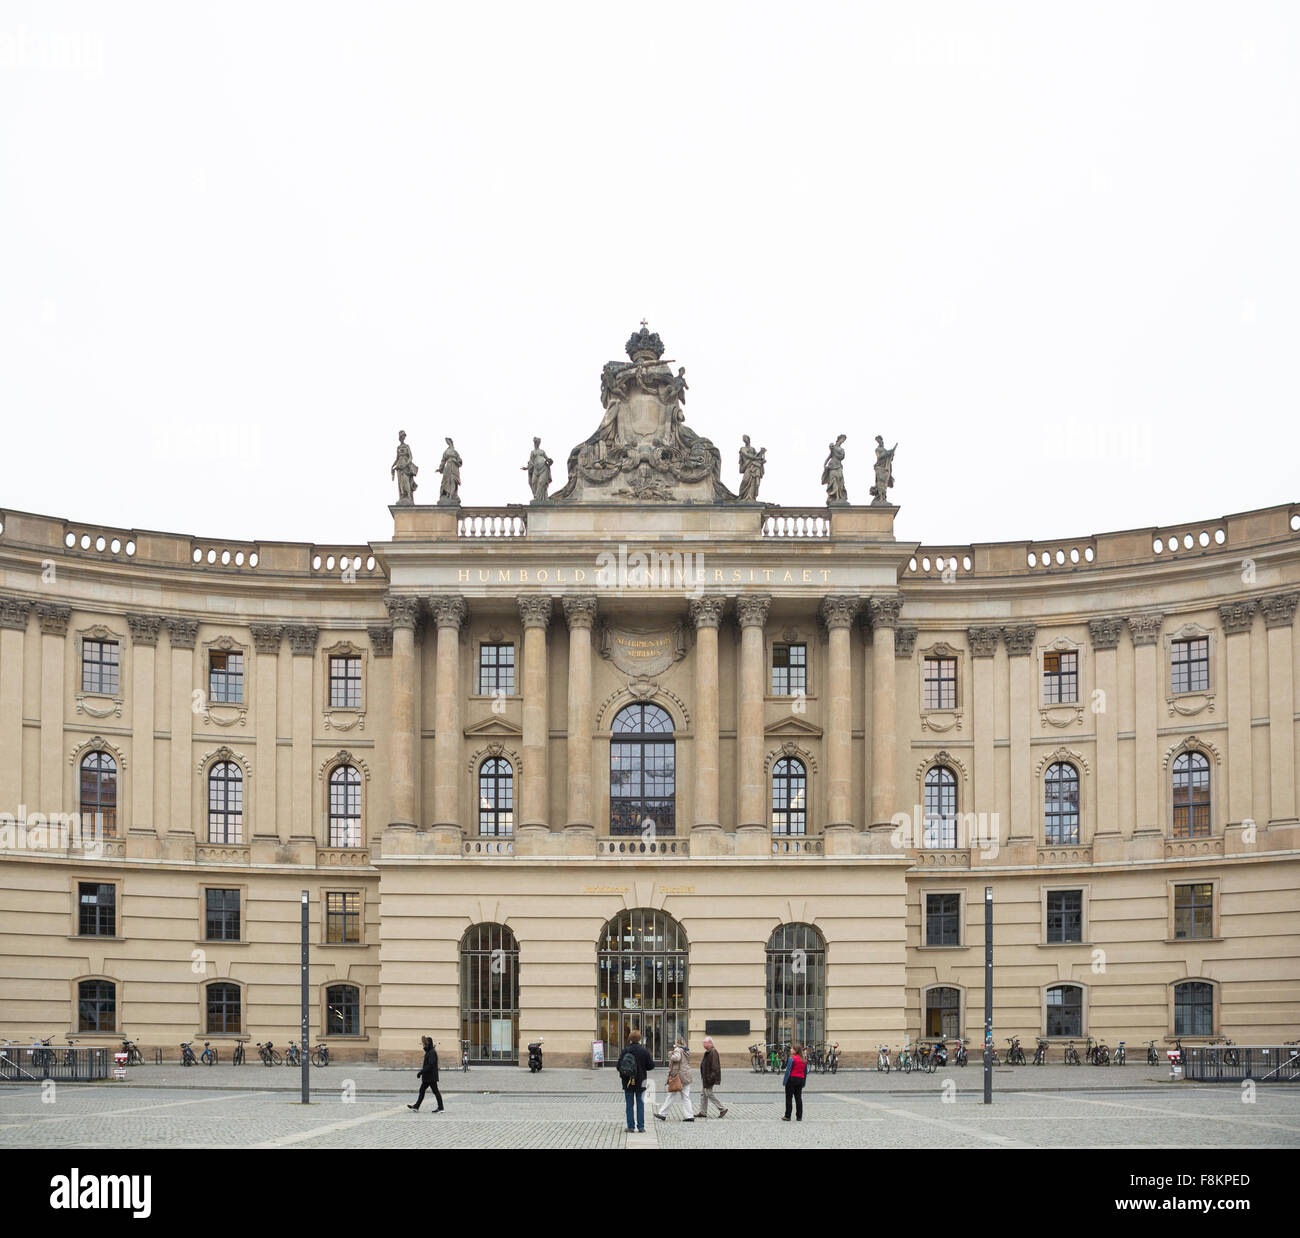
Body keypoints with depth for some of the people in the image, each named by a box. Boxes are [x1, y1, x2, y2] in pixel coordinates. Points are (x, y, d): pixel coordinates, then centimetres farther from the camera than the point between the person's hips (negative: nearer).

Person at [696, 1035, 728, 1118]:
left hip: (709, 1078, -11)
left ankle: (722, 1109, 2)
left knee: (709, 1094, -6)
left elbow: (715, 1067, -24)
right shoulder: (708, 1052, 14)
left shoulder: (713, 1052, -19)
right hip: (704, 1078, 11)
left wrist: (711, 1077, -27)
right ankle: (703, 1112, 17)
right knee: (703, 1094, 12)